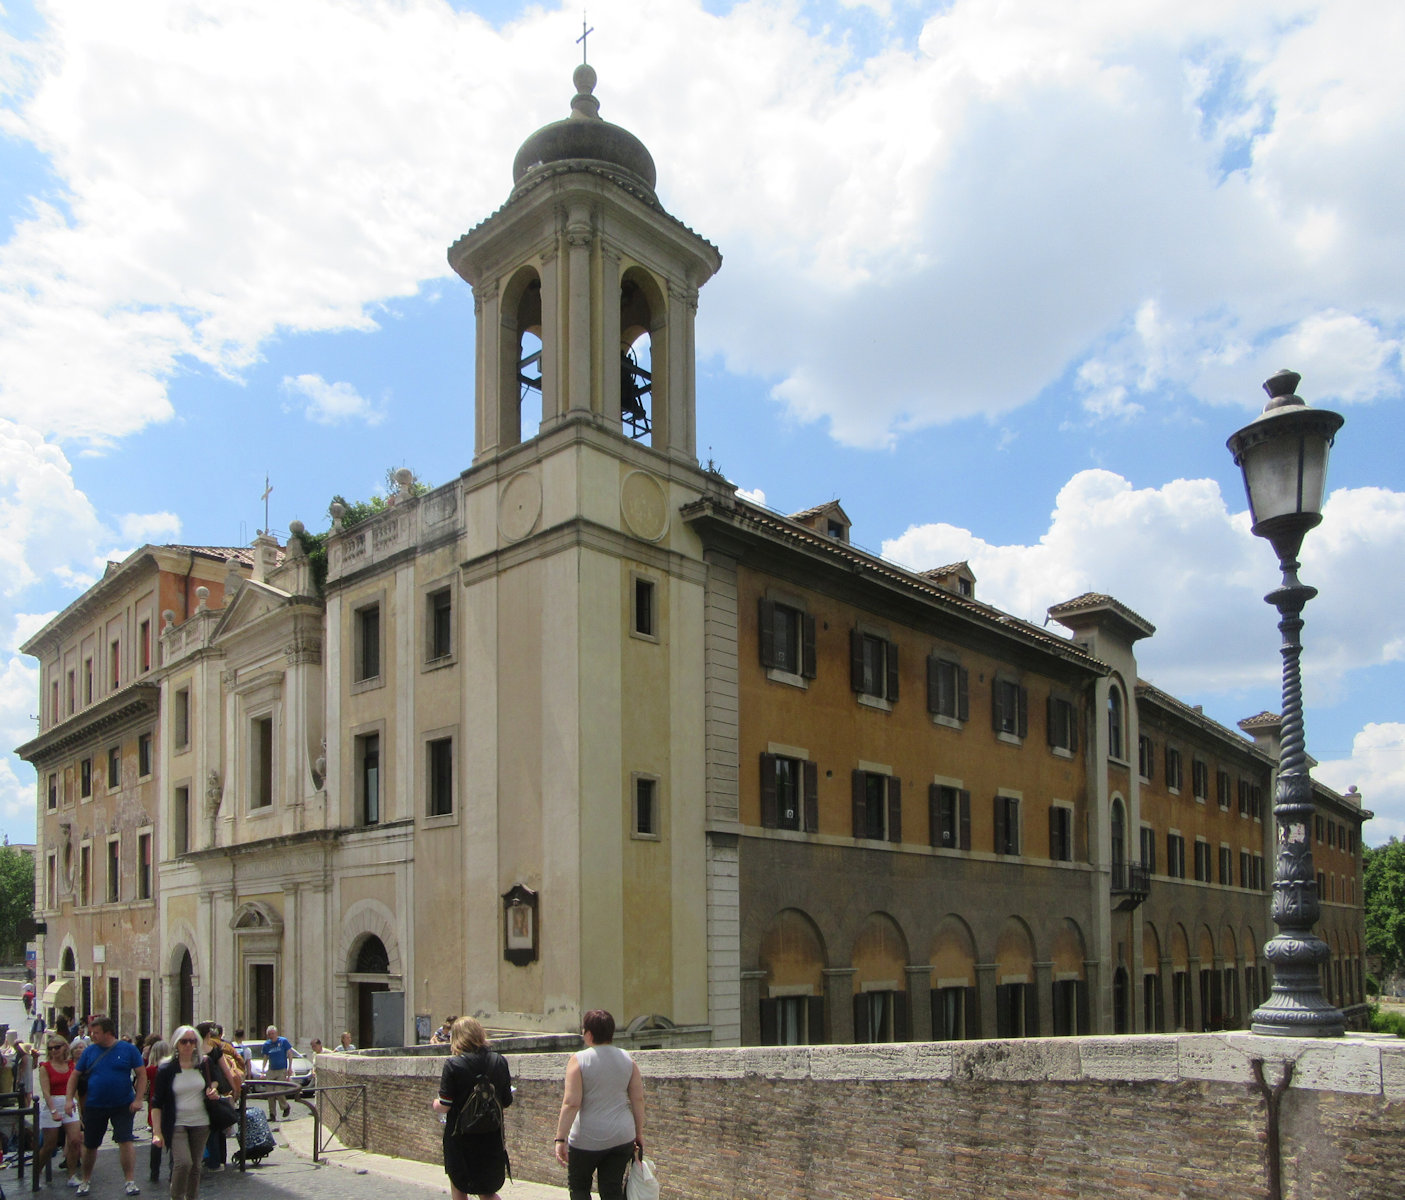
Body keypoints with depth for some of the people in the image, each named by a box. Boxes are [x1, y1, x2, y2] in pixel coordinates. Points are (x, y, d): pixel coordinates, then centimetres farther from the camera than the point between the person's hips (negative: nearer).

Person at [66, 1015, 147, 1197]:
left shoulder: (128, 1049, -6)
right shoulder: (90, 1051, 2)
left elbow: (141, 1075, -4)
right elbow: (75, 1076, 10)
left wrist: (138, 1099, -13)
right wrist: (70, 1099, -1)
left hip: (123, 1106, -3)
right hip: (94, 1106, 3)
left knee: (125, 1141, -11)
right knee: (89, 1145, 12)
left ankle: (130, 1181, -3)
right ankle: (86, 1180, 33)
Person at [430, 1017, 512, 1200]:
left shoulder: (452, 1064, -13)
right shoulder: (499, 1061, -2)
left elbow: (444, 1106, -14)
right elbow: (506, 1102, 4)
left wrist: (434, 1104, 8)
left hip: (460, 1136, -3)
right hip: (492, 1135, 3)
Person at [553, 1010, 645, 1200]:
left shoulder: (579, 1060, -12)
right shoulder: (627, 1059, 1)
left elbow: (571, 1103, -17)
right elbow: (638, 1099, 3)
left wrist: (561, 1139, -13)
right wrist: (639, 1134, 12)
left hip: (588, 1139, -4)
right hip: (622, 1137, 4)